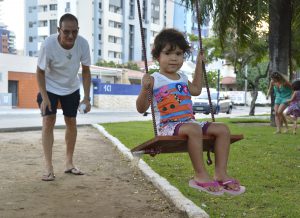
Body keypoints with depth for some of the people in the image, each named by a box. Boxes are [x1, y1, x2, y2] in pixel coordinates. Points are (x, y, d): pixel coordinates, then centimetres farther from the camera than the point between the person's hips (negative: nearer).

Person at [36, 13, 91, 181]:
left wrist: (86, 98, -15)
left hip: (71, 88, 3)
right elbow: (40, 72, -19)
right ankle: (49, 167, -9)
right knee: (48, 121, -12)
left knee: (71, 122, 6)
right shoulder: (48, 44, -32)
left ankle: (69, 163, 20)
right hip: (50, 87, -3)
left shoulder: (83, 44, -25)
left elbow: (86, 71, -12)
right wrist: (44, 97, -25)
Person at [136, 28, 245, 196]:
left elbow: (196, 90, 38)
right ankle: (201, 175, -29)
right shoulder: (154, 80, -3)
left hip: (190, 122, 8)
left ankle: (221, 173, -15)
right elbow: (141, 109, -6)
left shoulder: (182, 78, 18)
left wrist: (199, 64, 35)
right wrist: (145, 89, -24)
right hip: (168, 126, -7)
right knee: (194, 129, -38)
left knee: (223, 129, -9)